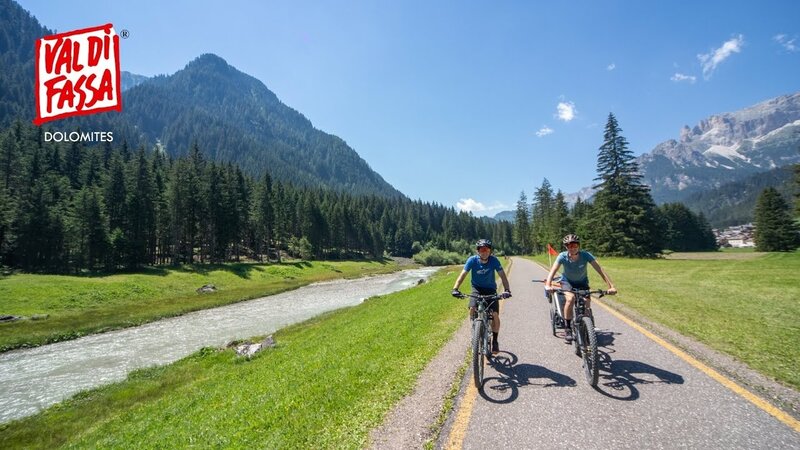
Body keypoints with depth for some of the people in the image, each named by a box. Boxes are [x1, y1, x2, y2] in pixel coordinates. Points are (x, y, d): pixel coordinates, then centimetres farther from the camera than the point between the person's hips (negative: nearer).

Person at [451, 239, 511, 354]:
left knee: (495, 315, -12)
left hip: (490, 289, 0)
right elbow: (463, 274, -23)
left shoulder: (494, 260, -18)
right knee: (472, 309, -24)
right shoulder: (472, 260, -18)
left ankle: (495, 341, 9)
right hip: (477, 288, 0)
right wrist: (455, 288, -37)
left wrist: (507, 290, -35)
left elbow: (502, 276, -19)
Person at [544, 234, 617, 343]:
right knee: (570, 298, -29)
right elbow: (552, 271, -37)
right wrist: (548, 285, -53)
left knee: (587, 305, -14)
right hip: (567, 281, -1)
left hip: (582, 282, 2)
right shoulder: (563, 256, -27)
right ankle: (568, 329, -15)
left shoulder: (586, 255, -26)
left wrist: (611, 286, -40)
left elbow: (600, 270, -30)